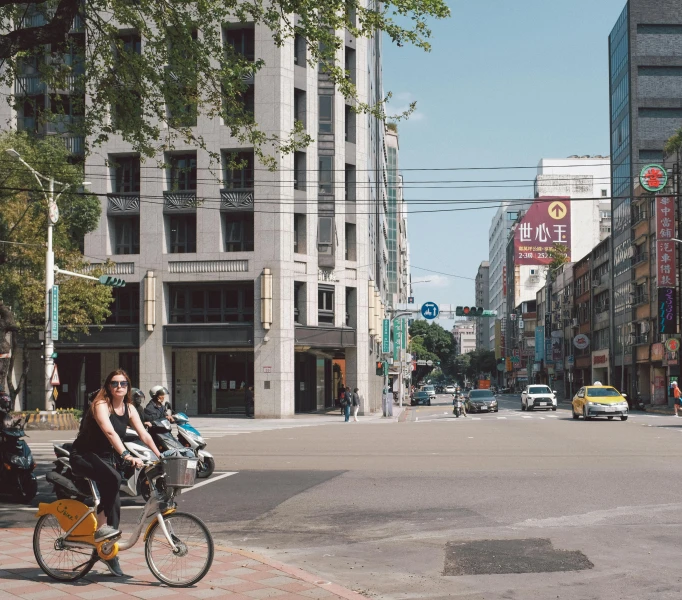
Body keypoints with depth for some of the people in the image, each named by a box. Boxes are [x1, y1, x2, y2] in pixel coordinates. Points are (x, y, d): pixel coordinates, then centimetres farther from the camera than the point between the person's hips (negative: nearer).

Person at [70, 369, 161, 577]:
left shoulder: (129, 409, 2)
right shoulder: (101, 405, -19)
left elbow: (144, 434, -4)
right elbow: (109, 432, -34)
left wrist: (160, 457, -16)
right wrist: (126, 455, -46)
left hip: (106, 457, 7)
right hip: (83, 456, -7)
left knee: (114, 501, 1)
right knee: (113, 479, -34)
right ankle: (101, 527, -24)